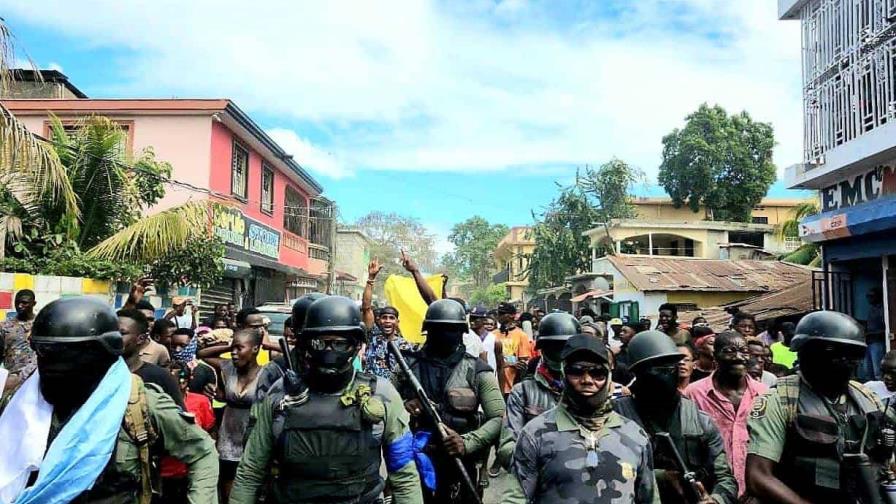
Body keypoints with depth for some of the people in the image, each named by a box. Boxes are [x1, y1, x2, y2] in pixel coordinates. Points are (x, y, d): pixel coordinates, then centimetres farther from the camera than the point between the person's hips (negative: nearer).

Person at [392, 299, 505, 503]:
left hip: (458, 467, -1)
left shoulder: (476, 371, -3)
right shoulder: (408, 365, 0)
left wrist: (467, 443, -23)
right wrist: (401, 406, -16)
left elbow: (500, 418, -9)